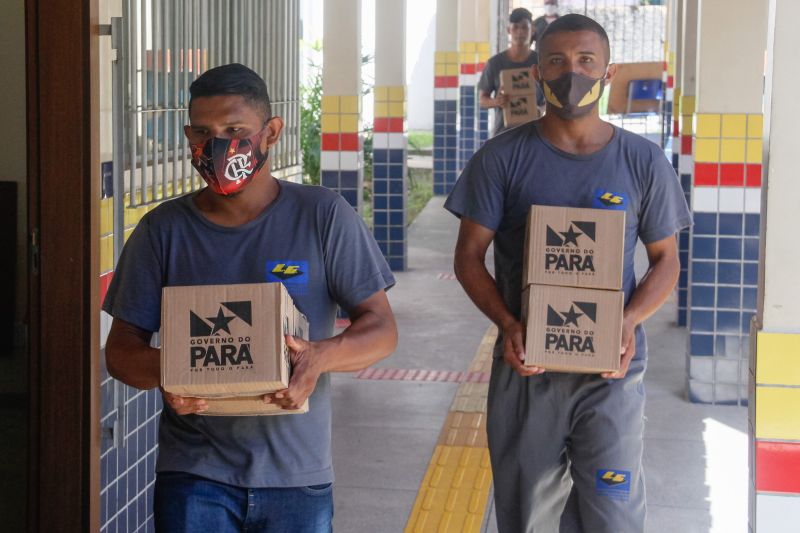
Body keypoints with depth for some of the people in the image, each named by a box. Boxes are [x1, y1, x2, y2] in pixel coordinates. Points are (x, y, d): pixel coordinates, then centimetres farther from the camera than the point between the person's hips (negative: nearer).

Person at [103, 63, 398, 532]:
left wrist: (322, 355, -24)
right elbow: (122, 348, 4)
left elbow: (382, 328, -3)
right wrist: (161, 370, -20)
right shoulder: (163, 230, 2)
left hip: (298, 475, 0)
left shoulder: (324, 216, -3)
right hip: (194, 475, 0)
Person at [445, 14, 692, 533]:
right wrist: (508, 324, -16)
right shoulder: (502, 158, -2)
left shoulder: (644, 161, 0)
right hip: (525, 366, 1)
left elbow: (665, 261, 7)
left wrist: (630, 321, -12)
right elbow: (470, 257, 0)